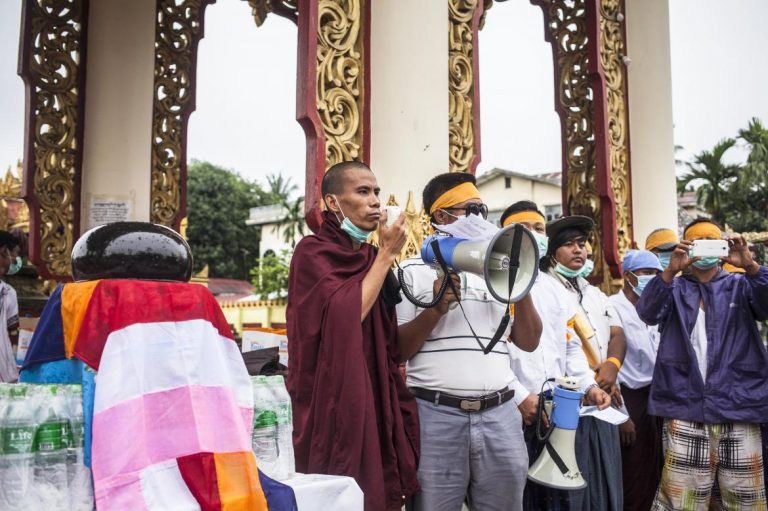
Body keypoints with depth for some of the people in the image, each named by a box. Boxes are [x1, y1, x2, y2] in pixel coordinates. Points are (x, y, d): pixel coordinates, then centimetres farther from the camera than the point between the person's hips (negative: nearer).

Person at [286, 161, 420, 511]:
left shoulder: (374, 259, 12)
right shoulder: (312, 251, -7)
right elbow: (346, 317, -21)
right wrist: (387, 255, -15)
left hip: (378, 402, 7)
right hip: (334, 404, -6)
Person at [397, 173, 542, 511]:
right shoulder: (413, 271, 2)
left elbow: (528, 342, 12)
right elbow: (397, 350, -1)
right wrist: (435, 310, -15)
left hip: (499, 413, 4)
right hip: (436, 414, -3)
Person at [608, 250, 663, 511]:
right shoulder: (613, 307, -12)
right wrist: (620, 413, -17)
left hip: (654, 396, 7)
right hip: (628, 398, -7)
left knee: (652, 473, 14)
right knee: (631, 477, 2)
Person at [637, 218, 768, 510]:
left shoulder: (740, 286, 14)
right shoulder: (674, 289, 10)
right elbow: (647, 312, -10)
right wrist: (670, 271, -24)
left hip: (739, 408, 2)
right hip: (685, 409, -1)